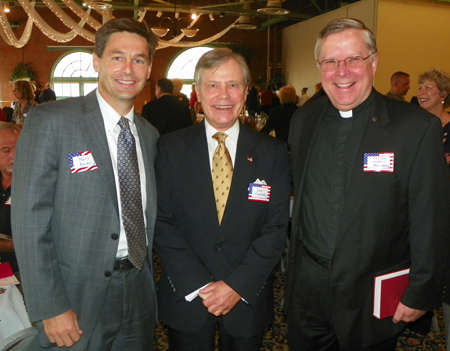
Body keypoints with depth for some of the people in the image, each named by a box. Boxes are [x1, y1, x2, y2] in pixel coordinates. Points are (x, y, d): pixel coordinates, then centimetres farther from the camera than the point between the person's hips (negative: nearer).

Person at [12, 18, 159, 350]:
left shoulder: (149, 134, 6)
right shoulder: (50, 121, -12)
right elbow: (29, 220, -14)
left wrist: (147, 277, 8)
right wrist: (50, 308, -16)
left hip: (139, 294, 5)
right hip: (77, 297, -5)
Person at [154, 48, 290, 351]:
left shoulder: (273, 152, -3)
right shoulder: (171, 149, -4)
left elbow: (277, 227, -5)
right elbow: (162, 222, -7)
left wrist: (237, 286, -12)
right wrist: (198, 285, -13)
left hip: (248, 298, 1)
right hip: (186, 297, 0)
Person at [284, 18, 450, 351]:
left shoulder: (419, 128, -15)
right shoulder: (303, 121, 0)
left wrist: (421, 294, -7)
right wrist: (297, 265, 10)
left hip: (372, 296, -3)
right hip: (306, 285, 4)